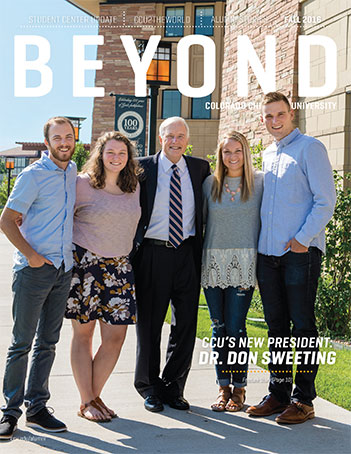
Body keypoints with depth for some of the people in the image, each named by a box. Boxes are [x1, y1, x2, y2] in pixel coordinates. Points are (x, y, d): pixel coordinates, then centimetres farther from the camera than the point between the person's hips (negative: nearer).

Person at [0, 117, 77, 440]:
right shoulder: (33, 176, -7)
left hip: (63, 268, 6)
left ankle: (37, 408, 19)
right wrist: (31, 254, -16)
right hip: (34, 269, -6)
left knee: (47, 343, 10)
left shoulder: (72, 171, 12)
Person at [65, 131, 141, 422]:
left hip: (119, 267, 4)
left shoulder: (134, 187, 10)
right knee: (83, 333, 4)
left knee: (116, 335, 1)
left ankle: (95, 395, 18)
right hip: (85, 264, -4)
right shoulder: (83, 184, -4)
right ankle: (86, 402, 14)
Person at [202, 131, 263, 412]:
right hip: (213, 262, 3)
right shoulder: (210, 183, 9)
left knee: (235, 326, -5)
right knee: (219, 327, 6)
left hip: (244, 262, -3)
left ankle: (239, 389, 8)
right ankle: (223, 387, 16)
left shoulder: (260, 182, 3)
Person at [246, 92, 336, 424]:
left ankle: (303, 400, 5)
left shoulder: (310, 148, -3)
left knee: (302, 326, -2)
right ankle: (278, 394, 19)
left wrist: (303, 239, -15)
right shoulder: (267, 154, 18)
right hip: (268, 252, 7)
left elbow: (325, 200, -9)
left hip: (301, 252, -7)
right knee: (276, 325, 10)